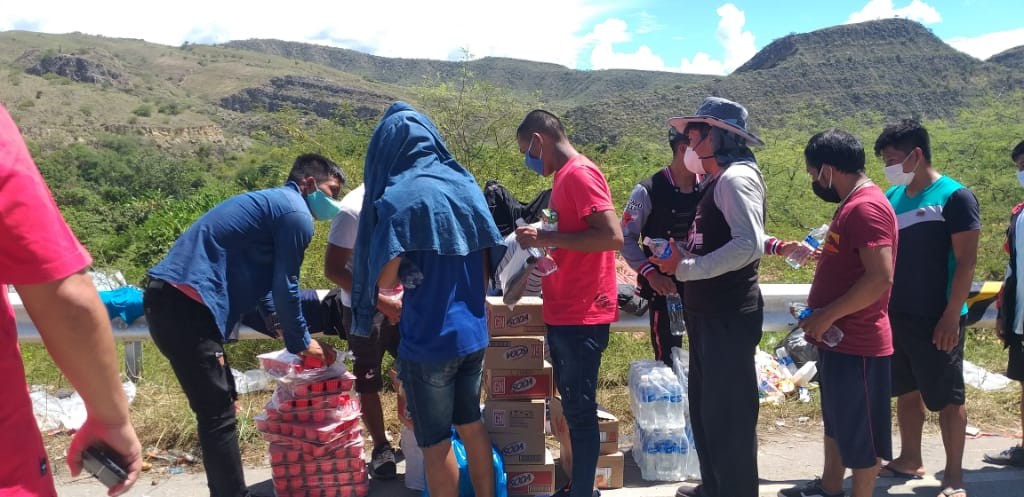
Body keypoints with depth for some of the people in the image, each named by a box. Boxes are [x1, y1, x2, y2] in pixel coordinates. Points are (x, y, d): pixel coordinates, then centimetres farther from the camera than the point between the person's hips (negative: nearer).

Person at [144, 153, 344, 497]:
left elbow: (260, 283, 30)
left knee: (218, 406, 19)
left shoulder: (270, 203, 24)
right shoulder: (297, 215, -7)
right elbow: (284, 288, -4)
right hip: (187, 306, -10)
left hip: (170, 298, 10)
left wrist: (291, 332, 27)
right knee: (218, 415, -3)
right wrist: (301, 342, 10)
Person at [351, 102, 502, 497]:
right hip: (472, 331, 7)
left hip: (428, 339, -7)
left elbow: (386, 280, -17)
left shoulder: (397, 198, -14)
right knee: (472, 425, 22)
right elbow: (485, 267, 9)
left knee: (435, 441, 9)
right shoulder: (465, 186, 5)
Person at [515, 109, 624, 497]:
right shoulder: (566, 177, 15)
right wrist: (542, 243, 13)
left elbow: (613, 236, -24)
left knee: (580, 410, -1)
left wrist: (546, 238, -21)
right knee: (572, 407, 16)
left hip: (582, 316, -10)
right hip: (562, 314, 10)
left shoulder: (580, 174, -14)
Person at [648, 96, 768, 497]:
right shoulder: (718, 179, 14)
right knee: (706, 405, 19)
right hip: (710, 313, 10)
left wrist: (685, 268, -23)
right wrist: (678, 260, 7)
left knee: (728, 410, 0)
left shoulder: (737, 177, -15)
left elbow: (749, 244, -27)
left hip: (730, 315, -10)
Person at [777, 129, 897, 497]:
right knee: (837, 421, 22)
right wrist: (822, 317, 15)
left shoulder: (866, 207, -21)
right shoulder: (853, 204, 12)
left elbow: (880, 278, -28)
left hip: (857, 343, -11)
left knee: (860, 432, 4)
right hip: (839, 338, 11)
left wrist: (826, 315, -22)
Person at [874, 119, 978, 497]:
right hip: (896, 315, 6)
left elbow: (966, 261, -13)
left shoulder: (954, 197, -11)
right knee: (907, 392, 16)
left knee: (947, 398, 5)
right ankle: (910, 460, 31)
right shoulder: (892, 197, 7)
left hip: (935, 319, -6)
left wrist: (952, 316, -17)